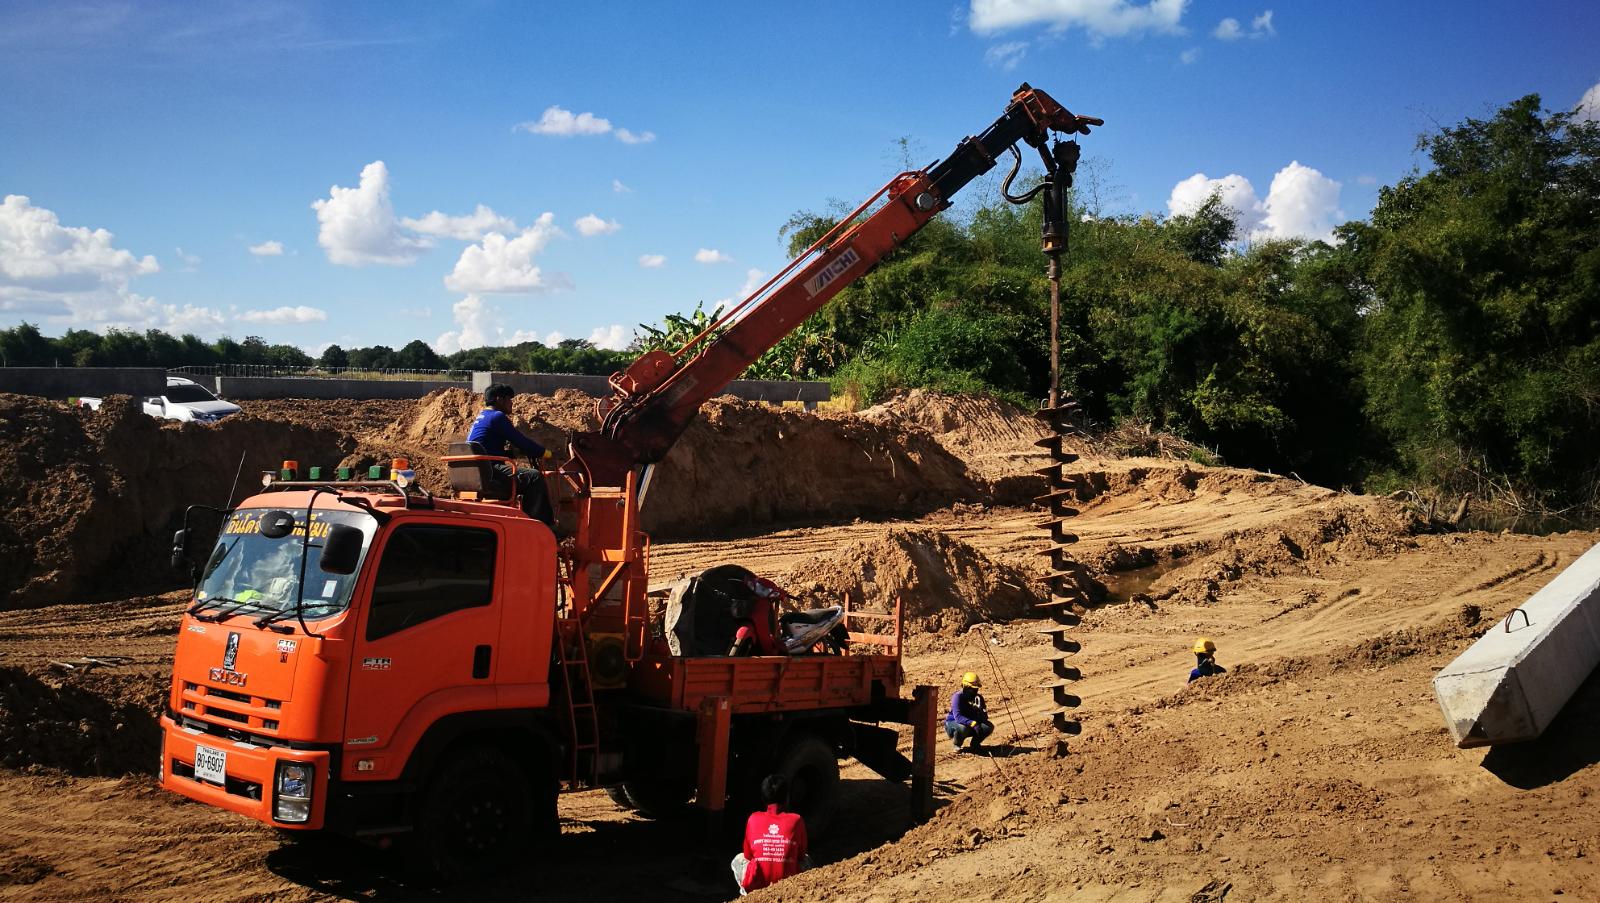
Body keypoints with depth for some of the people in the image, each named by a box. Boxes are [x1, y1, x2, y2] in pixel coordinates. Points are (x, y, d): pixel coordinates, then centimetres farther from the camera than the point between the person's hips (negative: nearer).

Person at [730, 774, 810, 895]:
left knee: (738, 859, 31)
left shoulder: (754, 818, 3)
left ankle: (745, 894, 12)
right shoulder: (796, 820, 1)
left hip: (755, 885, 0)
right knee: (806, 860, 30)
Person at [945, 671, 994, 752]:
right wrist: (973, 723, -46)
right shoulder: (958, 697, -22)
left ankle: (975, 743, 6)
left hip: (971, 724, 5)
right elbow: (958, 717, -34)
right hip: (953, 723, -5)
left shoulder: (978, 697, -5)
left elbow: (985, 717, -7)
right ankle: (957, 745, -8)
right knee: (963, 728, -40)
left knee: (989, 726, -19)